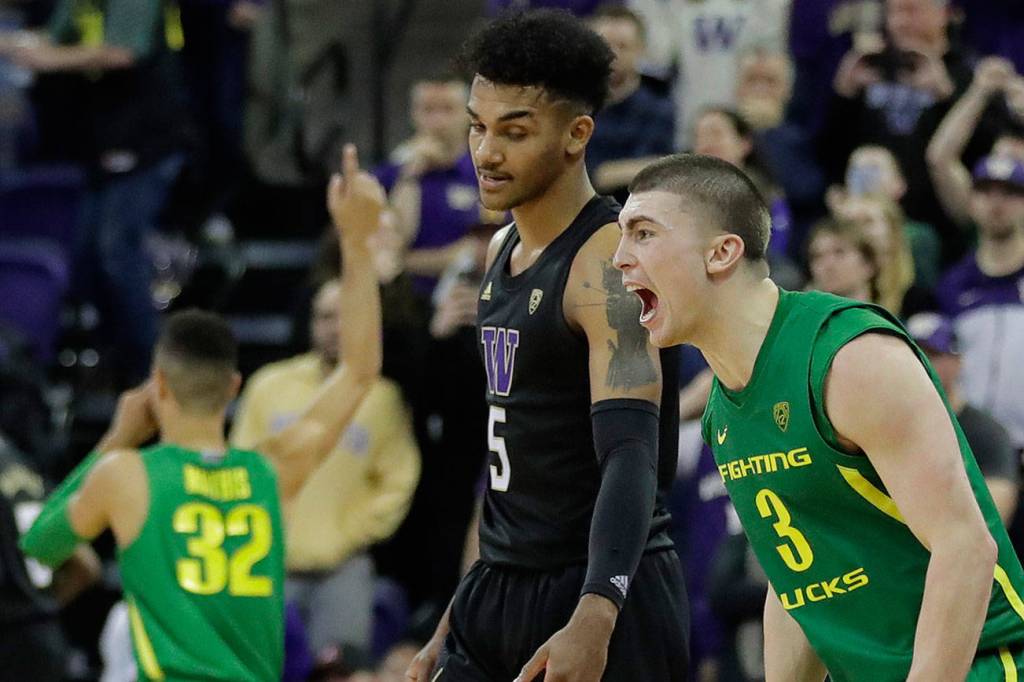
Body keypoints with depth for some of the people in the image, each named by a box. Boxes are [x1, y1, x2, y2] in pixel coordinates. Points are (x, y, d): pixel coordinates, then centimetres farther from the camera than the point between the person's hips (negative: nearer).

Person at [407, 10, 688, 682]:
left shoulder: (607, 262, -16)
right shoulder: (505, 249, 12)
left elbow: (630, 455, -26)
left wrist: (593, 621, -39)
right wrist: (460, 617, 21)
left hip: (600, 596, -9)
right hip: (500, 596, 9)